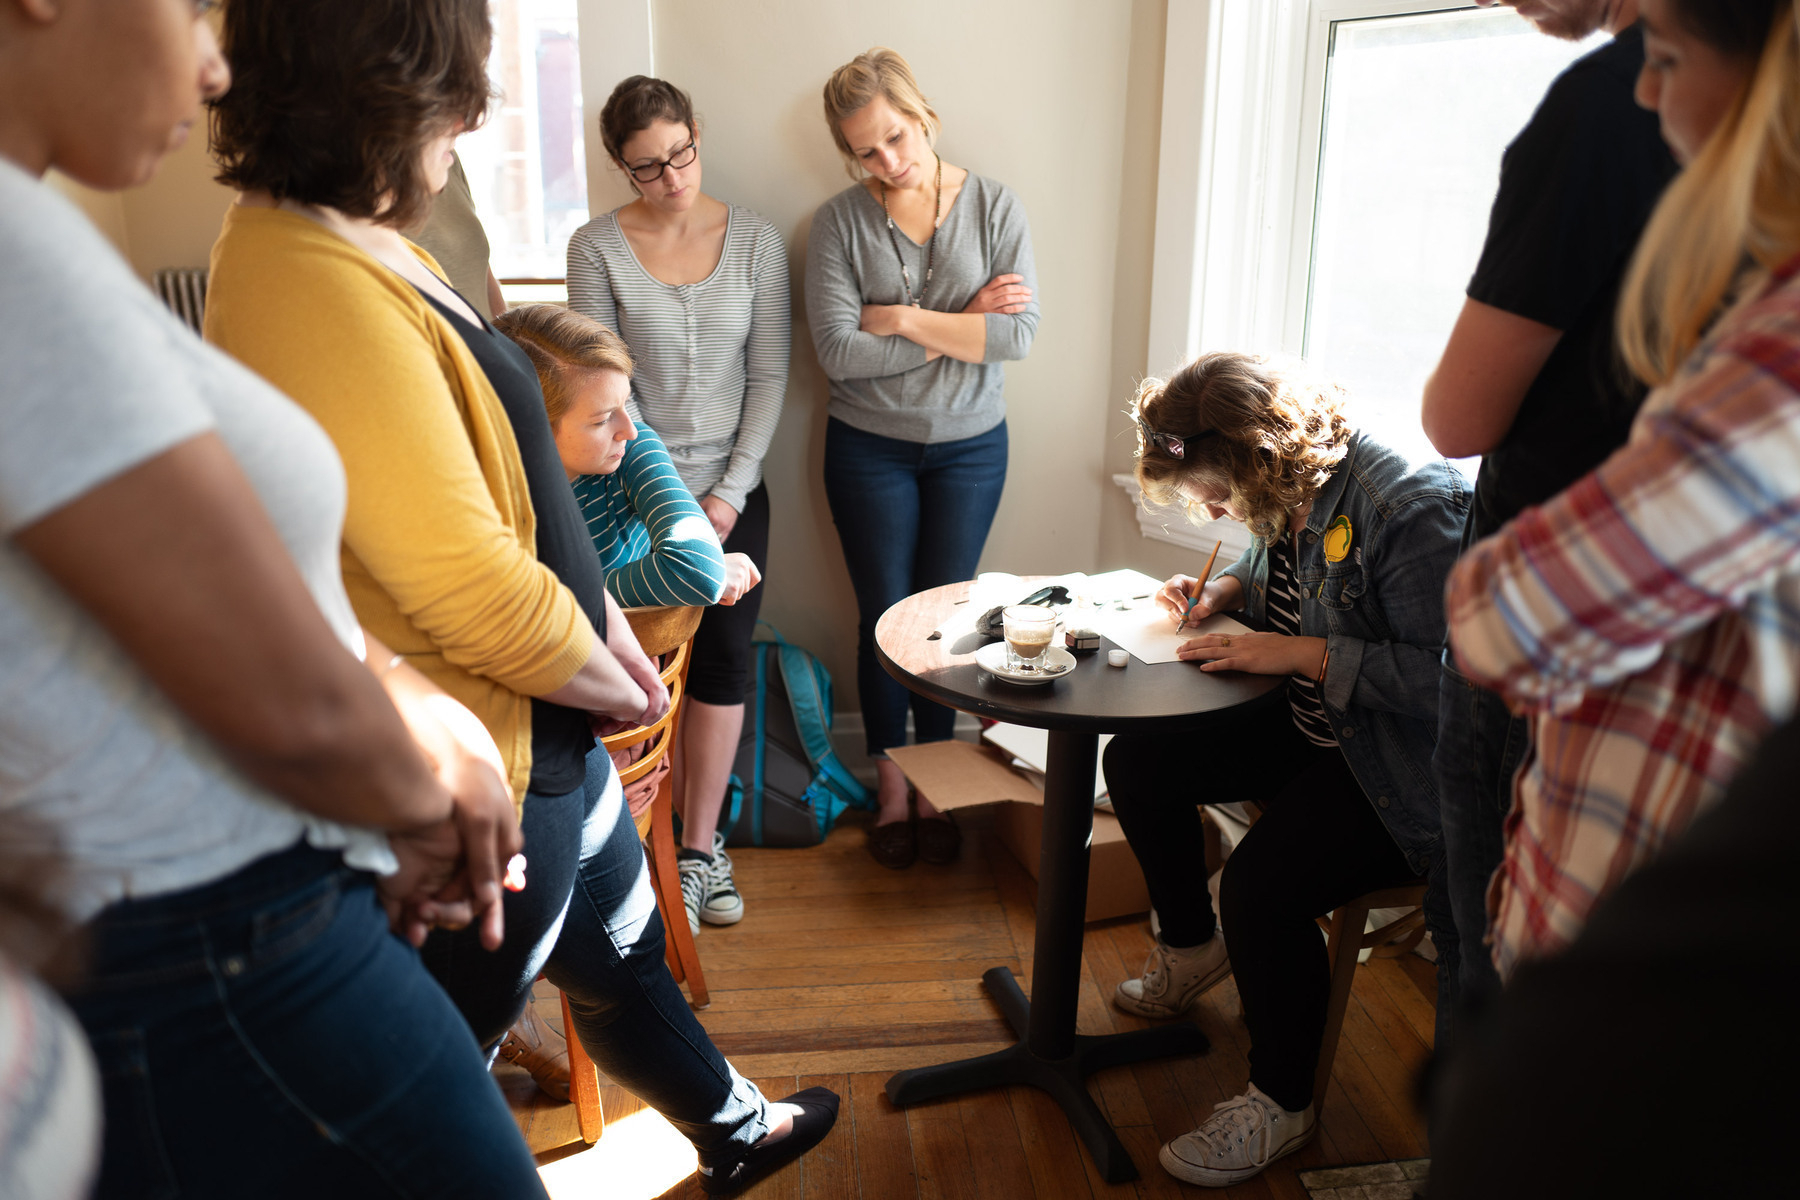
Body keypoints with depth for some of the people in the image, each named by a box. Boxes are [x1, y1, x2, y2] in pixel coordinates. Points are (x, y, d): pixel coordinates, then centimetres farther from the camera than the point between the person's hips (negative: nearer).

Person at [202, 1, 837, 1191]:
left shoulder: (344, 234, 4)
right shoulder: (316, 291, -29)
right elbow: (471, 590, -29)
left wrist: (607, 620, 7)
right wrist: (619, 684, -11)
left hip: (544, 729, 10)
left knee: (623, 948, 29)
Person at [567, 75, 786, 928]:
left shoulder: (755, 240, 0)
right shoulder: (597, 247, -4)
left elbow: (770, 376, 0)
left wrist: (731, 491, -6)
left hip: (733, 490, 2)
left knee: (724, 657, 0)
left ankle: (696, 845, 14)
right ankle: (693, 837, 18)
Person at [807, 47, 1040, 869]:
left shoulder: (994, 207, -6)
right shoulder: (839, 222, -8)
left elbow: (1018, 334, -16)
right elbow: (837, 352, -18)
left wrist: (901, 319, -17)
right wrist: (958, 326, -15)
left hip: (969, 445, 1)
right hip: (869, 449, 0)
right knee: (885, 613, 7)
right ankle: (890, 785, 26)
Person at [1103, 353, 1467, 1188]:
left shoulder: (1407, 508, -27)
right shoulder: (1289, 493, 1)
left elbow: (1445, 678, -30)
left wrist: (1300, 653, -27)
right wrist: (1223, 589, 3)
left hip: (1393, 762, -9)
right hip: (1312, 728, 10)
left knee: (1260, 884, -28)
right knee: (1135, 763, 3)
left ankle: (1281, 1103, 0)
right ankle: (1192, 946, 28)